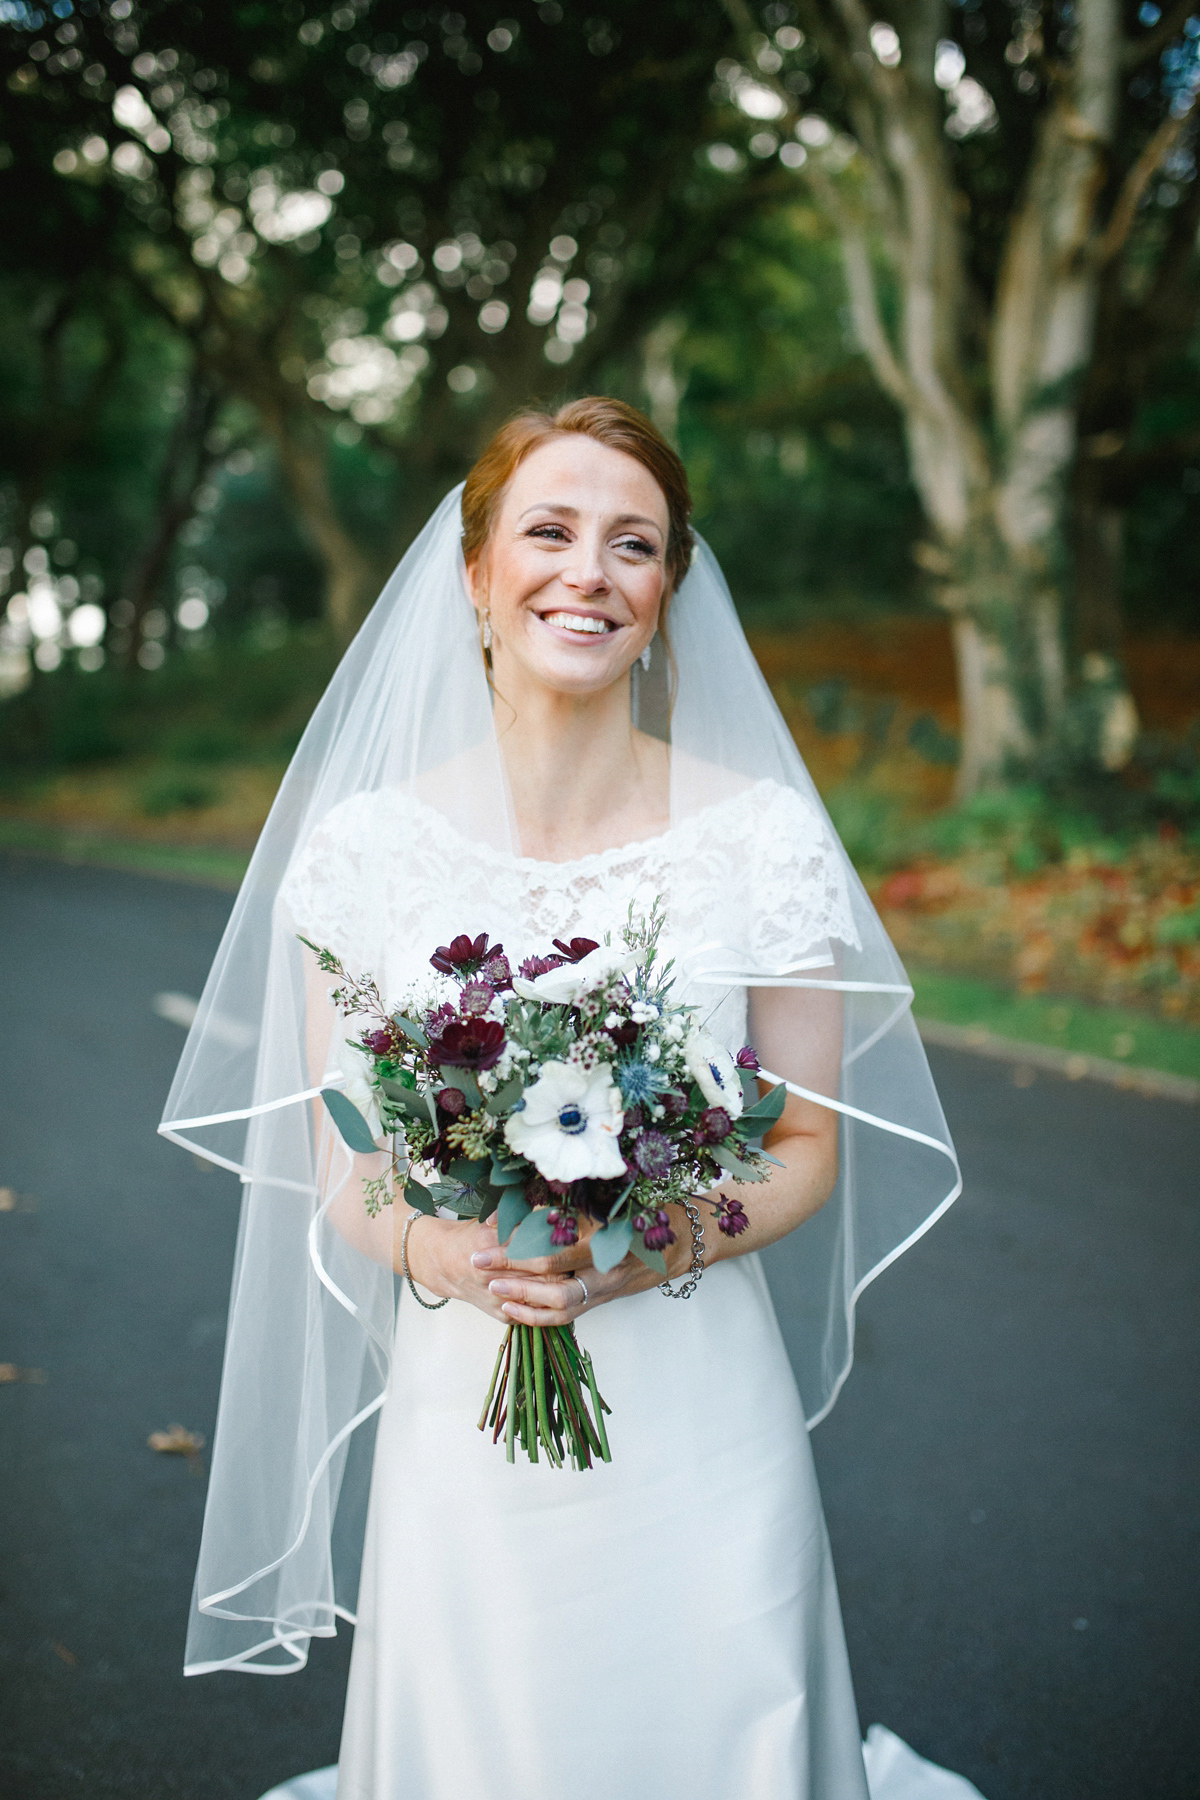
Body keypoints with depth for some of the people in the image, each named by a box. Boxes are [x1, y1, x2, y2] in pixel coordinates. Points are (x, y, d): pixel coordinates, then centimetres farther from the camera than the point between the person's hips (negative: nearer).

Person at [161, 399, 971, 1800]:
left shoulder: (765, 835, -8)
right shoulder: (366, 843, -5)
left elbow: (810, 1140, 1)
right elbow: (339, 1161, 2)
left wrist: (671, 1243, -17)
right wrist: (431, 1249, -18)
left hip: (699, 1412, 0)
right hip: (462, 1411, 1)